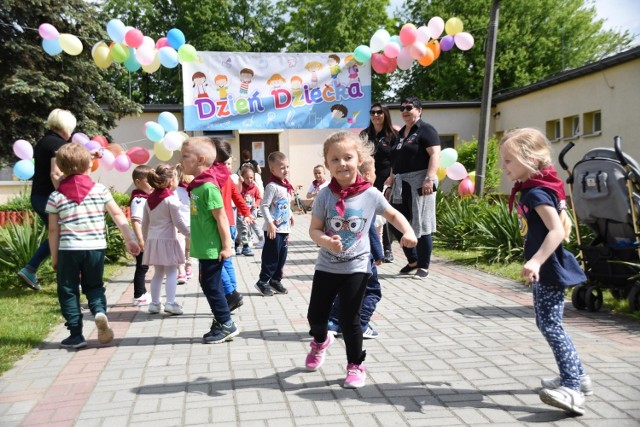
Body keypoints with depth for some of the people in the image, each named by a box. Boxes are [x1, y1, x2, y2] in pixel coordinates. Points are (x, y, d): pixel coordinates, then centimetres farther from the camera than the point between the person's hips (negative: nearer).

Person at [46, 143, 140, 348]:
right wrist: (130, 240, 5)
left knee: (68, 291, 12)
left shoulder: (56, 197, -1)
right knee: (94, 286, 20)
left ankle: (76, 334, 13)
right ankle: (100, 312, -8)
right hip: (96, 248, 1)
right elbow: (118, 215, -1)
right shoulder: (100, 190, -1)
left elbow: (53, 230, 2)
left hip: (69, 249, -1)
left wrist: (54, 257, 10)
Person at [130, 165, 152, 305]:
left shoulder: (146, 197, 13)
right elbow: (135, 220, -23)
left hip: (147, 240, 9)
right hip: (141, 241, -9)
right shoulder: (138, 199, -16)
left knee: (143, 267, 17)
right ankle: (138, 296, 6)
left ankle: (142, 293, 28)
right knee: (141, 267, -2)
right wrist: (140, 239, -28)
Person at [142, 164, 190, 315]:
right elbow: (178, 221, -13)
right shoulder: (171, 199, -12)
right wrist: (190, 234, -3)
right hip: (167, 239, -7)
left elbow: (145, 222, 14)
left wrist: (145, 239, 23)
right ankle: (170, 303, -6)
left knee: (158, 273, 14)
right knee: (171, 272, -1)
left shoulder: (150, 199, 10)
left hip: (153, 239, 7)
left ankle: (154, 303, 16)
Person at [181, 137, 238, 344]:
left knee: (211, 285, -1)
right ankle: (221, 322, 26)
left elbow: (221, 217, -19)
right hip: (204, 248, 9)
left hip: (212, 249, -9)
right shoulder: (197, 185, 10)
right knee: (209, 285, 15)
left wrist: (226, 245, -18)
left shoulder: (208, 187, -18)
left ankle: (226, 325, 12)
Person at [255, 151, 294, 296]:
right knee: (271, 256, -1)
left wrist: (290, 215, 21)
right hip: (273, 229, -8)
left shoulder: (286, 186, 10)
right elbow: (264, 206, -20)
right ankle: (263, 281, 12)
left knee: (282, 256, 14)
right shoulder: (272, 186, -16)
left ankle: (275, 280, 27)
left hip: (284, 228, 8)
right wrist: (270, 223, -24)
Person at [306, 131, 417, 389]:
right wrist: (327, 241, -27)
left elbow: (393, 215, 6)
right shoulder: (325, 196, -9)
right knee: (315, 315, 11)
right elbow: (314, 229, -6)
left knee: (350, 319, 0)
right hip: (326, 266, 2)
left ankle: (356, 365, 22)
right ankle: (320, 341, 46)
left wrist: (408, 232, -11)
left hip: (356, 267, -2)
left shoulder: (370, 194, -9)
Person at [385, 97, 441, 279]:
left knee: (421, 225, -3)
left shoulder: (425, 130, -5)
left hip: (419, 183, -8)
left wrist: (430, 179, -25)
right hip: (401, 185, 8)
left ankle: (423, 266, 7)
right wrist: (392, 176, 16)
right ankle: (413, 260, 23)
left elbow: (435, 154, -15)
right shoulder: (401, 133, 19)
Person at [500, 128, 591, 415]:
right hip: (546, 268, 11)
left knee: (549, 324, -11)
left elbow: (557, 230, -29)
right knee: (548, 323, 17)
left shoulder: (536, 192, -19)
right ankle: (576, 376, 28)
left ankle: (572, 390, -10)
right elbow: (564, 225, 20)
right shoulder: (531, 189, 11)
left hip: (549, 270, -11)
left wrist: (537, 261, -39)